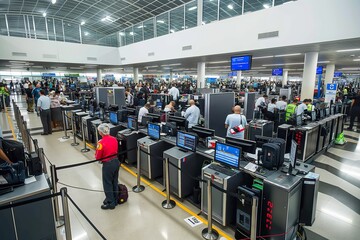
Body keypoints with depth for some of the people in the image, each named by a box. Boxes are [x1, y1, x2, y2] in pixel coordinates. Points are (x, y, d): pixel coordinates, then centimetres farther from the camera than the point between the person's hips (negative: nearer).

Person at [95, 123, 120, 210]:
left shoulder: (101, 142, -22)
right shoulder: (114, 139, -2)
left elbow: (97, 157, -12)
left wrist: (97, 150, 2)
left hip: (108, 165, -7)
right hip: (116, 162, 7)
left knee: (107, 184, 11)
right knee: (114, 182, 20)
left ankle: (110, 203, 22)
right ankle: (115, 200, 35)